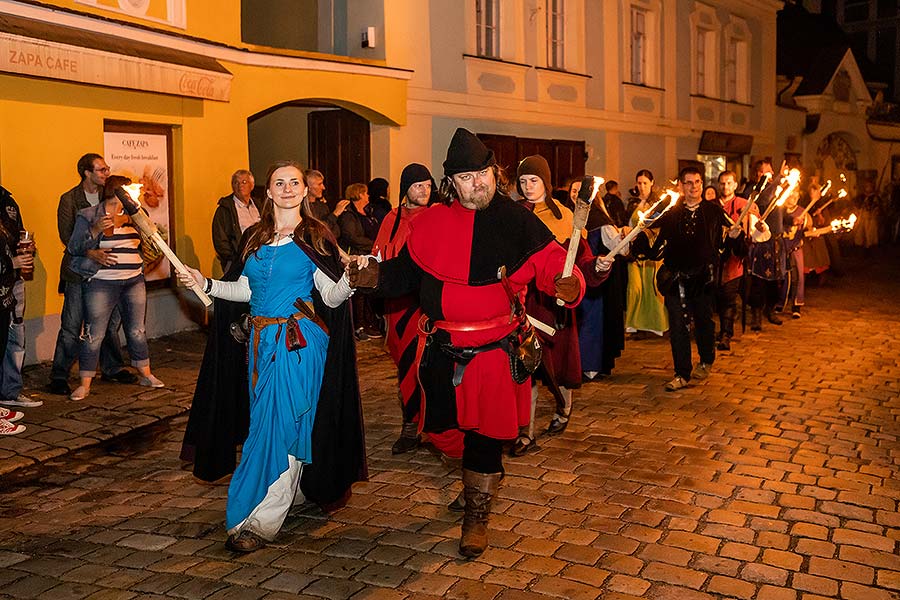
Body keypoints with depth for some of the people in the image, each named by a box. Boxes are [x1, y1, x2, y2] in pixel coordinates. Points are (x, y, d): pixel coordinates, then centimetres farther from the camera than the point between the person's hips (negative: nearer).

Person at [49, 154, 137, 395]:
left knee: (111, 322, 13)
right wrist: (91, 252, -28)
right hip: (79, 272, -5)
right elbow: (66, 235, -14)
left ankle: (112, 368, 28)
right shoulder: (69, 199, -4)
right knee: (71, 327, -1)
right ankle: (58, 377, 10)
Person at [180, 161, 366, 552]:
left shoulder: (315, 237, -3)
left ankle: (262, 521, -5)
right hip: (262, 339, 6)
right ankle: (291, 493, 31)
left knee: (281, 422, -8)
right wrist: (205, 283, 11)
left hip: (299, 340, -6)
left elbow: (332, 298, -7)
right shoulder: (255, 237, 12)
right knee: (267, 417, 12)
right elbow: (247, 289, 18)